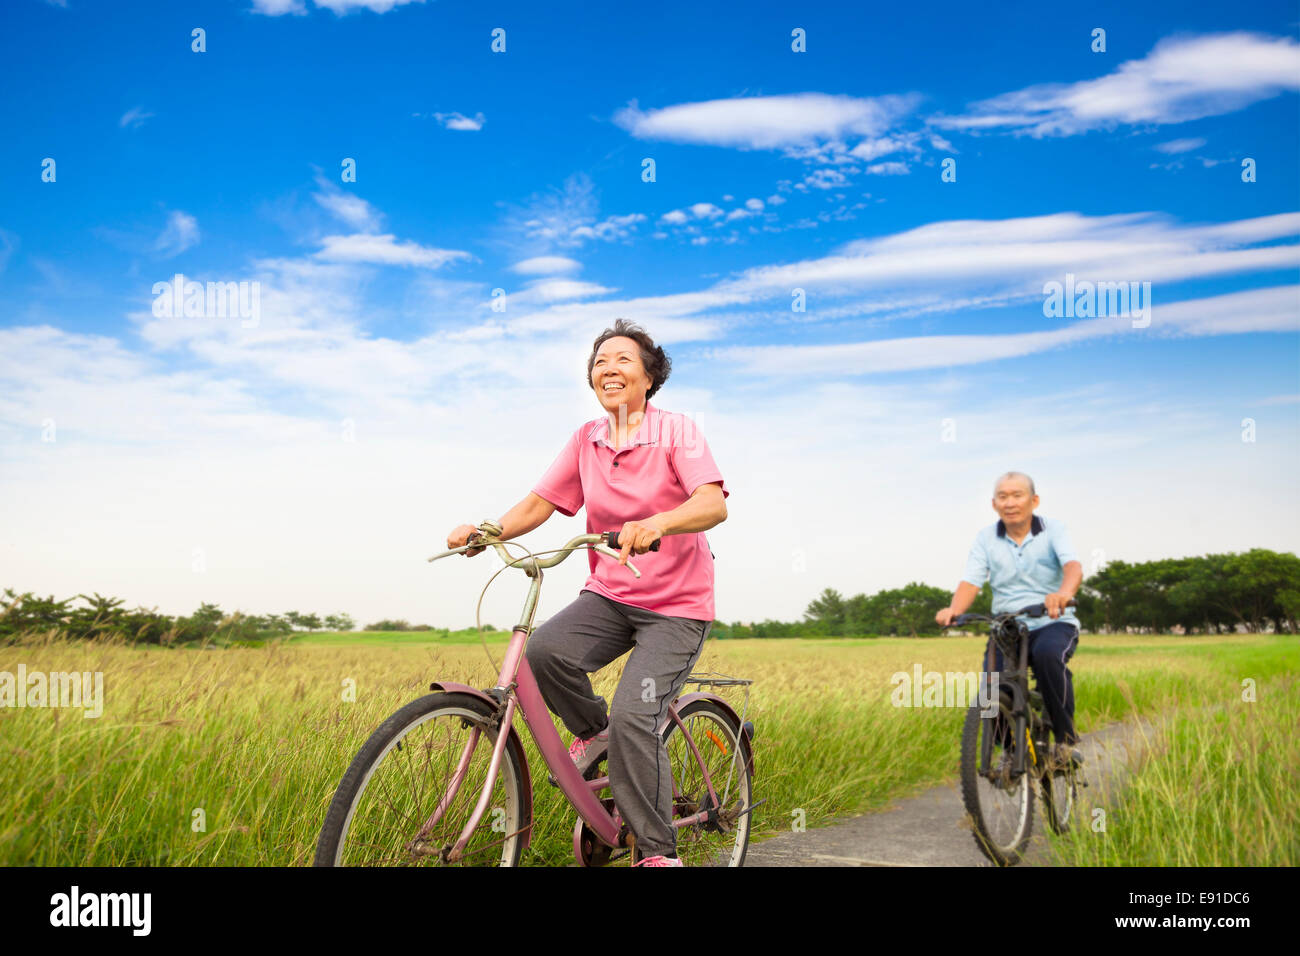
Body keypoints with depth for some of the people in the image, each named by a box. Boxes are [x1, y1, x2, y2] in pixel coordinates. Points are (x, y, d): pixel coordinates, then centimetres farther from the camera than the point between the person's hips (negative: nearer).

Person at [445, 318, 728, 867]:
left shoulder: (676, 432, -9)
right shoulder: (586, 440, 5)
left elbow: (714, 503, -25)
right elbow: (540, 502, 5)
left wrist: (656, 523, -45)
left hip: (676, 606, -4)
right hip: (608, 595, 4)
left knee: (633, 717, -21)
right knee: (544, 649, -25)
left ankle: (658, 853, -3)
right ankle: (592, 731, 7)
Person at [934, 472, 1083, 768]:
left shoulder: (1052, 530, -2)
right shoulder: (986, 538, 4)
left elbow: (1073, 566, -20)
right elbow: (970, 581, -6)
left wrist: (1064, 593, -45)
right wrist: (954, 609, -29)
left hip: (1053, 623, -2)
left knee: (1047, 654, -36)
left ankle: (1065, 739, -17)